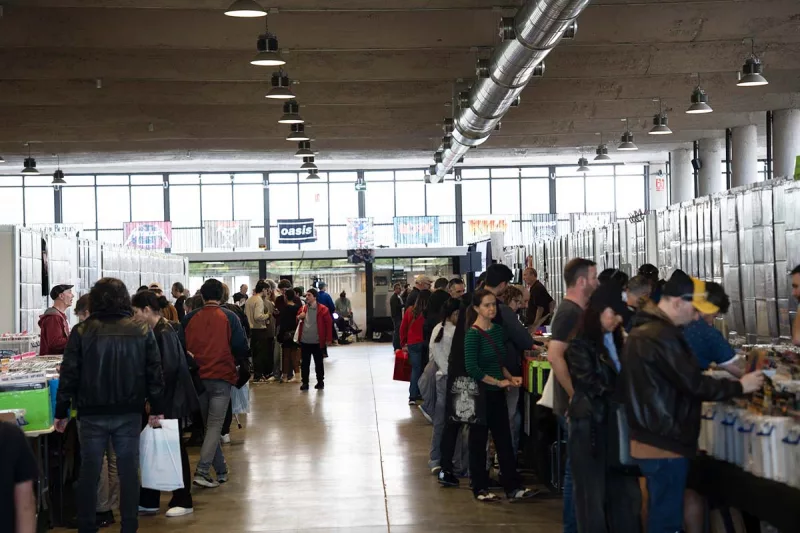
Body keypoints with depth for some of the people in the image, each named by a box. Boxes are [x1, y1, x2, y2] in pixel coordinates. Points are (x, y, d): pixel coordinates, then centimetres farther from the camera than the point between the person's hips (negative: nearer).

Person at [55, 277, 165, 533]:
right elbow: (154, 373, 0)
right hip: (129, 413, 1)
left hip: (92, 414, -1)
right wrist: (157, 409, 7)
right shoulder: (142, 331, 0)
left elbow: (69, 374, -4)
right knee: (128, 471, 7)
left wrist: (61, 412, 3)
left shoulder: (81, 331, -5)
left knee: (89, 472, 8)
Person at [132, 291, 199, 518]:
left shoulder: (164, 333, -18)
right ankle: (149, 501, 19)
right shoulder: (156, 331, 9)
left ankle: (183, 502, 11)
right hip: (161, 399, 9)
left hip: (170, 401, -9)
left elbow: (168, 369, -23)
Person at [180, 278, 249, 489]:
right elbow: (241, 346, -6)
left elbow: (181, 347, 6)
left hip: (197, 378, 3)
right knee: (215, 426, 0)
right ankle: (202, 470, -14)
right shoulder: (229, 317, -5)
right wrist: (243, 363, 14)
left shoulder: (189, 319, 3)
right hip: (222, 377, -3)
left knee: (209, 424, 15)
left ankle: (221, 471, 20)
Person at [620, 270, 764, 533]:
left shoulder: (645, 329, 13)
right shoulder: (661, 336, -21)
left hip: (653, 440, 11)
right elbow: (692, 384, -19)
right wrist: (738, 387, -8)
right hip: (665, 444, -10)